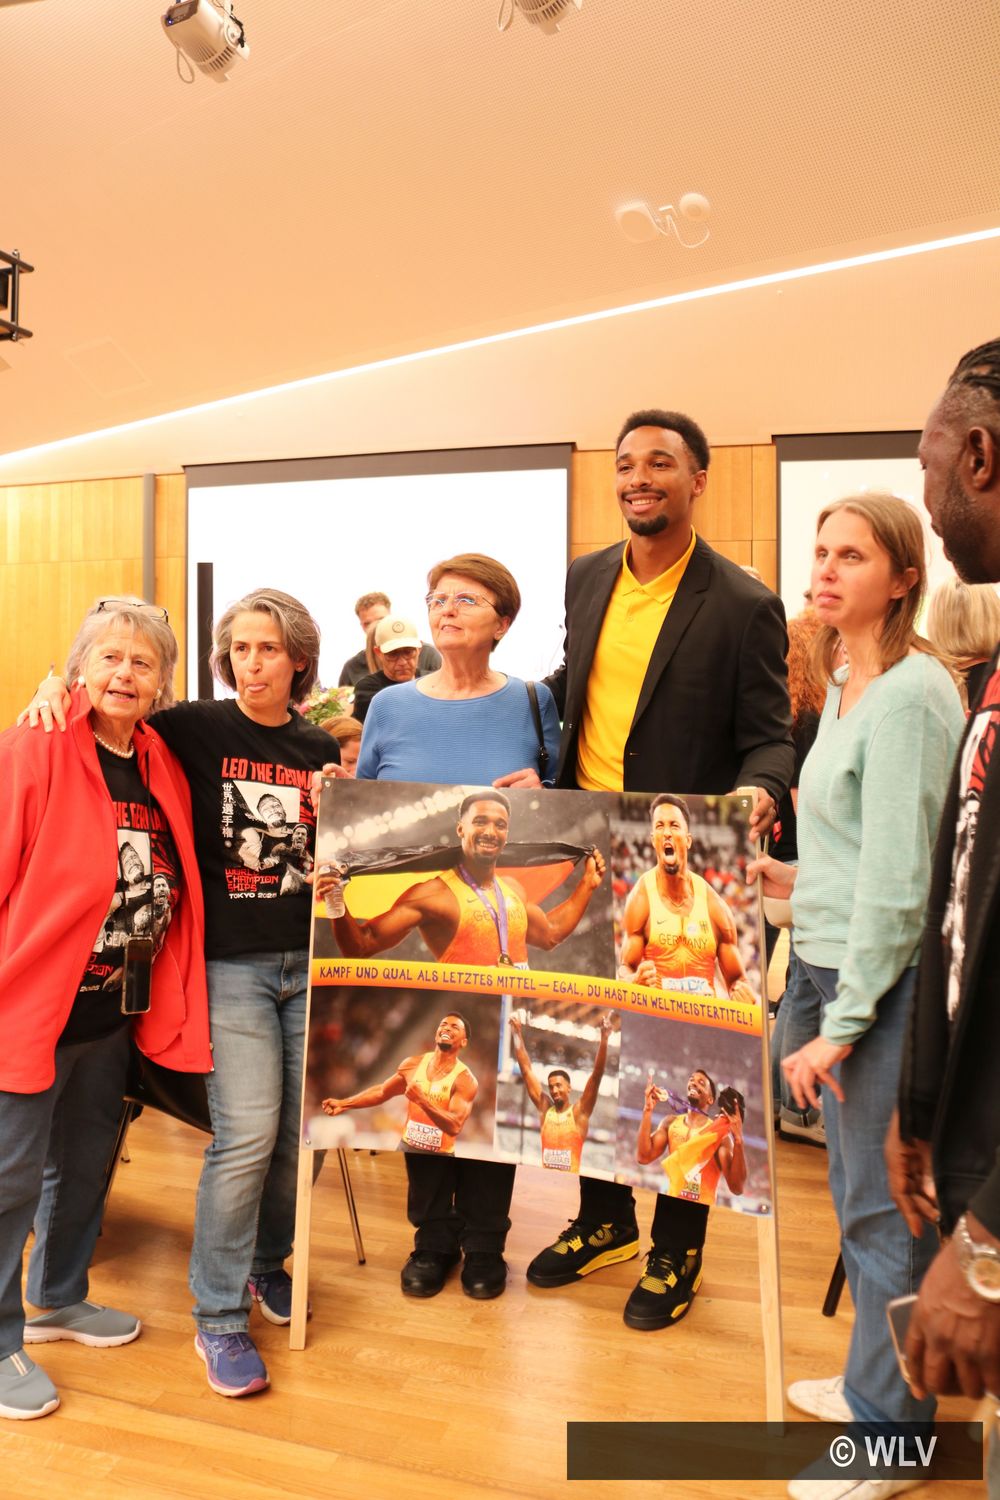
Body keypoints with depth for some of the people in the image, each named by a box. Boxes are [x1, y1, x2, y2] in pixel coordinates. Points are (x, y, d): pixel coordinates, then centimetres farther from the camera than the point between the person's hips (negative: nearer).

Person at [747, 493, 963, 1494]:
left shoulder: (907, 697, -18)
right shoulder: (847, 687, 12)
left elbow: (899, 878, -20)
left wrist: (842, 1024, -17)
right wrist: (798, 879, 8)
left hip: (887, 979, -9)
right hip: (845, 964, 9)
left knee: (882, 1210, 5)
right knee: (860, 1194, 20)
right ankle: (879, 1381, 39)